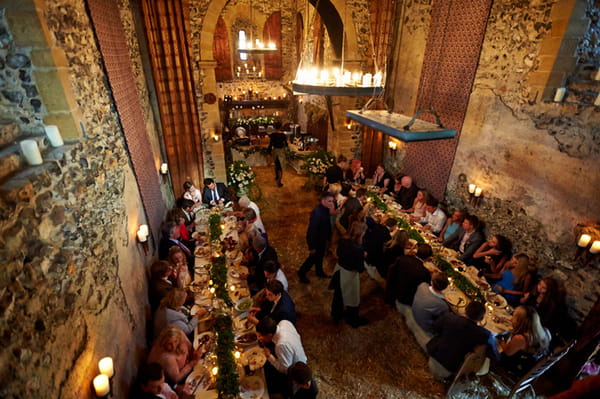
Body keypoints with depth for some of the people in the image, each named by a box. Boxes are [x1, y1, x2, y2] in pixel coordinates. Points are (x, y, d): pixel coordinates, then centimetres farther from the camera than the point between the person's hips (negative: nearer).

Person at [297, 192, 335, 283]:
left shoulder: (325, 209, -8)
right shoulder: (317, 212, -35)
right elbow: (312, 230, -29)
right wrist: (312, 247, -24)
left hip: (322, 238, 8)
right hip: (315, 239, -8)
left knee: (320, 256, 26)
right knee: (313, 258, 11)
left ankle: (319, 272, 50)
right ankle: (301, 273, 35)